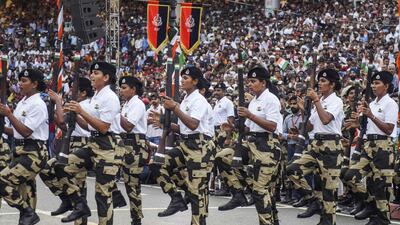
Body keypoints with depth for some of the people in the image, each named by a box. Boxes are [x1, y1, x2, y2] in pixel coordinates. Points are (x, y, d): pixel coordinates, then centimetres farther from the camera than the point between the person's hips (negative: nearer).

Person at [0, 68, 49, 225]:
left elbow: (26, 132, -20)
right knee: (23, 187, 8)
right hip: (21, 151, 9)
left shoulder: (37, 105, -12)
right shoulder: (22, 103, 15)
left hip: (34, 153, -9)